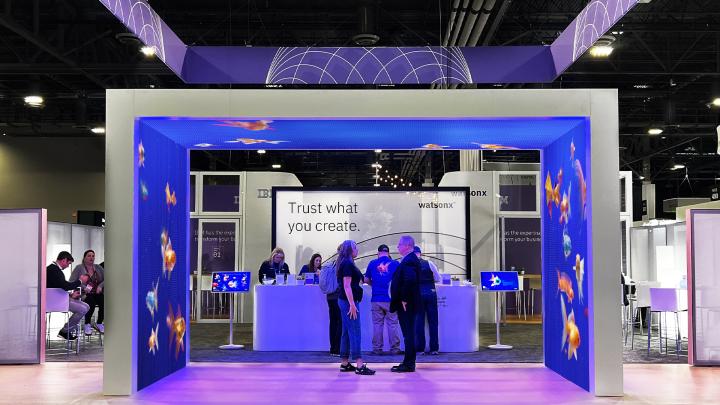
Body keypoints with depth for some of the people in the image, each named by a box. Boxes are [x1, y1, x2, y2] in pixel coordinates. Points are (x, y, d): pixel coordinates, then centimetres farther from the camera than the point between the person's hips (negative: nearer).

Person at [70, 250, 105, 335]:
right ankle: (87, 325, -18)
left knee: (104, 301, -28)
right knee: (91, 301, -36)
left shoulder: (98, 268, 15)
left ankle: (99, 324, -9)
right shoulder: (79, 268, 2)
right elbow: (71, 282, -7)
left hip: (97, 293, 3)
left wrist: (100, 286, -11)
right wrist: (83, 287, -20)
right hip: (84, 294, -3)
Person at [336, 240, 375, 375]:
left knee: (347, 332, 11)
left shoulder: (346, 263, 16)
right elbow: (347, 286, -20)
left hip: (345, 301, 10)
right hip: (348, 301, -10)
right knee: (354, 332, -11)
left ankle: (345, 363, 15)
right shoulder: (348, 264, -14)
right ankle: (359, 365, -14)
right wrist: (352, 304, -23)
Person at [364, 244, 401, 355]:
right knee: (393, 324, 4)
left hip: (376, 299, 1)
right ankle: (394, 349, 5)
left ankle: (377, 349, 9)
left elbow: (366, 280, 10)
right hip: (391, 299, -1)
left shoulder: (372, 264, 3)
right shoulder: (394, 263, -1)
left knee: (377, 324, 7)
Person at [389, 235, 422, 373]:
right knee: (408, 334, 13)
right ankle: (408, 363, 20)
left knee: (408, 334, -5)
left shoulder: (409, 261, -17)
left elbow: (410, 280, -30)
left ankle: (408, 364, -1)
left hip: (406, 304, -10)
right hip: (407, 304, 10)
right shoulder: (411, 259, 16)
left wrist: (404, 300, -23)